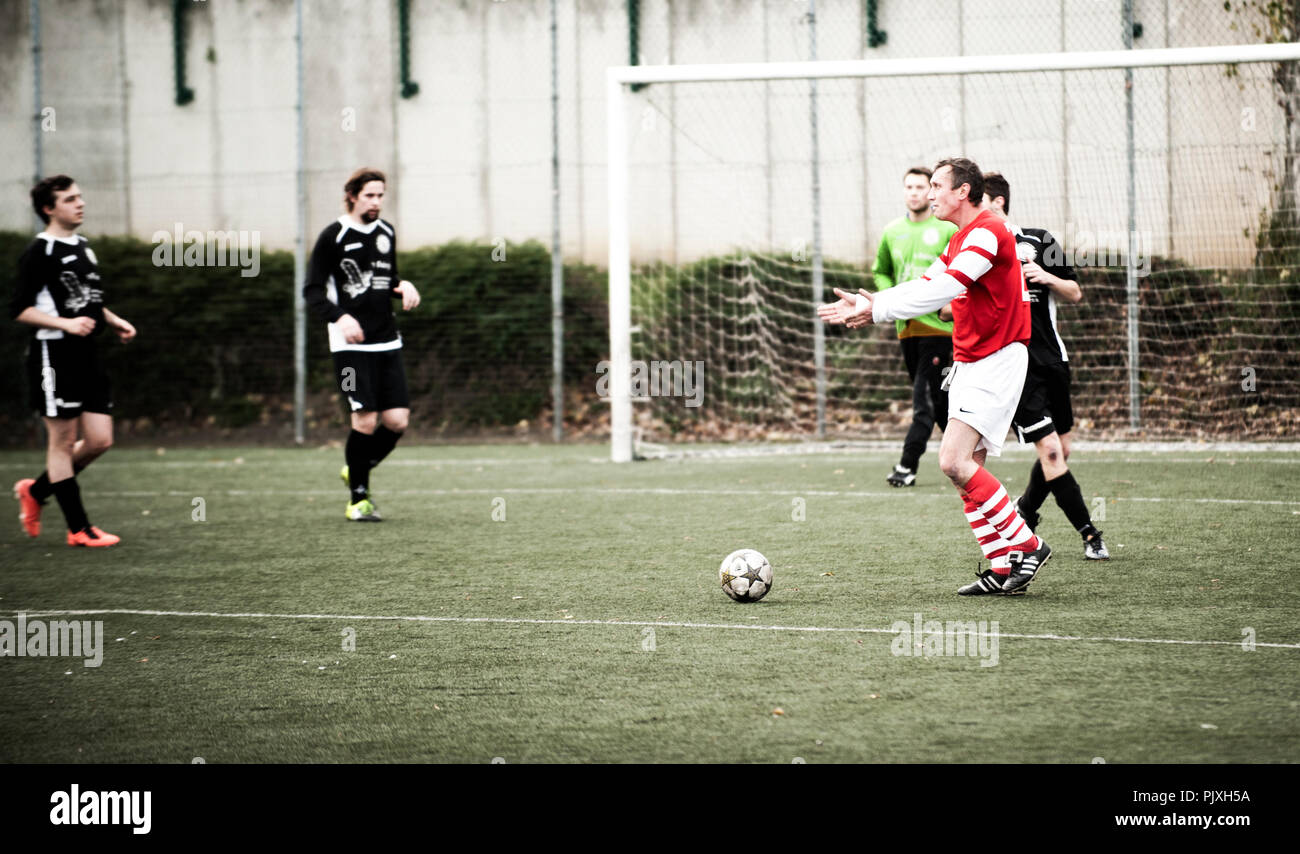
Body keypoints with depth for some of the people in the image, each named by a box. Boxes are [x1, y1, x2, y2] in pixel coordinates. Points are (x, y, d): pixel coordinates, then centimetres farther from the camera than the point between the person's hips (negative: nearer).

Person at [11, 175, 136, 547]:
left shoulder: (83, 247, 16)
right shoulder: (39, 252, -9)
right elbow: (20, 309, -13)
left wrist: (114, 321, 13)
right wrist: (66, 323, -23)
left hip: (87, 357, 8)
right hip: (54, 355, -8)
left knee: (100, 439, 4)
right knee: (63, 440, -1)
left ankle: (36, 491, 24)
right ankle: (79, 529, 4)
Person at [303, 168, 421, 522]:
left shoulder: (386, 233, 13)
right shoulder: (333, 236, -5)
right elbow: (312, 290, -6)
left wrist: (403, 287, 3)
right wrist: (339, 317, -22)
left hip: (387, 343, 6)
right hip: (351, 345, -6)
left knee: (397, 420, -3)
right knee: (366, 421, -10)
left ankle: (357, 471, 23)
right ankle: (358, 499, 5)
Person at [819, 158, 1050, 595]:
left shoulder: (987, 233, -15)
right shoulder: (959, 242, 18)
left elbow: (940, 291, -24)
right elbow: (926, 286, 15)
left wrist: (876, 309, -24)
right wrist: (869, 303, 1)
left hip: (996, 361, -10)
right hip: (968, 362, 10)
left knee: (954, 460, -18)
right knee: (967, 469, 4)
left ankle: (1026, 544, -9)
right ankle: (1003, 567, 6)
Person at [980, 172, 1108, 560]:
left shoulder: (1039, 241, 3)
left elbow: (1075, 294, 8)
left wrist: (1046, 277, -11)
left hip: (1051, 359, 3)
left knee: (1060, 451, 9)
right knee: (1050, 451, -12)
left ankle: (1021, 517, 31)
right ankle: (1090, 535, -7)